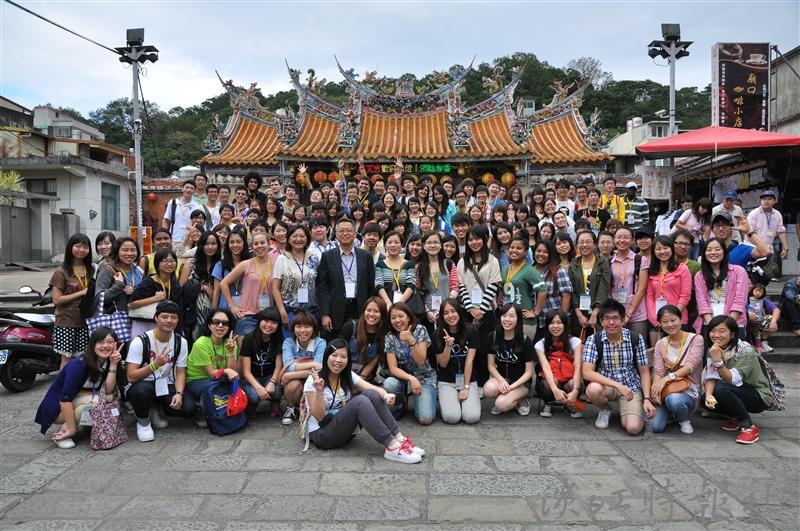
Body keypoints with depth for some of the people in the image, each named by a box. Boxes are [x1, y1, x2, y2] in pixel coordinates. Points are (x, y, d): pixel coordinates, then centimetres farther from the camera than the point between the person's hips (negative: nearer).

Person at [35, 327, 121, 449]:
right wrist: (71, 428, -26)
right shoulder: (79, 364, -25)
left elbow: (108, 391, -16)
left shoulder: (107, 363, -5)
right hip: (57, 407, -6)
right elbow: (65, 399, -27)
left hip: (78, 401, 6)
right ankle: (61, 434, -15)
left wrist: (113, 365, -23)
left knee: (109, 398, -17)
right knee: (96, 400, -30)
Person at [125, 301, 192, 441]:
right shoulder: (140, 341, -17)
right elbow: (131, 377, -21)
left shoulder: (181, 342, -4)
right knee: (144, 389, -39)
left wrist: (179, 393, -22)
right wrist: (155, 364, -35)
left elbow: (180, 372, -3)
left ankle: (155, 411, 11)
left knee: (189, 407, -21)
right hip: (142, 386, -3)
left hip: (165, 386, 4)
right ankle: (143, 422, -5)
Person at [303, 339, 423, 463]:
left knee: (371, 394, -19)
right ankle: (392, 447, -33)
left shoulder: (348, 376, 3)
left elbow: (375, 389, -11)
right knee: (360, 401, -30)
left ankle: (399, 439, -24)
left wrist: (386, 395, -34)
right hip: (321, 434, -6)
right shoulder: (314, 380, -13)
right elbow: (319, 417, -18)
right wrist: (319, 391, -33)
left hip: (347, 429, 6)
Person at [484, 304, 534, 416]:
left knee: (502, 404, -29)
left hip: (520, 382, -3)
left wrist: (511, 386, -22)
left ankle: (521, 400, 3)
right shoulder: (493, 336, -5)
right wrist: (502, 381, -20)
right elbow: (491, 365, -2)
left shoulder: (525, 341, -13)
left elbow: (529, 372, -10)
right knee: (489, 389, -33)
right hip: (501, 378, 3)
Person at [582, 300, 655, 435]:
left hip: (631, 386, 0)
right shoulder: (593, 340, -11)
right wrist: (617, 385, -28)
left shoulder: (636, 339, -5)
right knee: (593, 389, -36)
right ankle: (604, 410, 1)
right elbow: (587, 372, -20)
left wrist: (647, 399, -10)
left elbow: (644, 372, 2)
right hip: (606, 385, 0)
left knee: (633, 428, -24)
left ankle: (624, 412, 15)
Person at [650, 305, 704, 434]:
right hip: (666, 390, 3)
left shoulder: (695, 339, -2)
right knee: (656, 426, -19)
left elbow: (690, 366, -15)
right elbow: (658, 371, -2)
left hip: (688, 389, -3)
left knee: (673, 400, -39)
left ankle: (684, 419, -3)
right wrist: (656, 387, -24)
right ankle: (670, 411, 15)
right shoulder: (660, 344, 10)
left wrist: (668, 378, -29)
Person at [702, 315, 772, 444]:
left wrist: (718, 361, -41)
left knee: (721, 389, -32)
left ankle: (749, 427, -15)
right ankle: (736, 418, 10)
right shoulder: (712, 350, -3)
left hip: (759, 396, -7)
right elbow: (710, 377, -11)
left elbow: (733, 380, -29)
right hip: (737, 393, 7)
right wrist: (708, 395, -29)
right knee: (706, 401, -18)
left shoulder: (745, 351, -23)